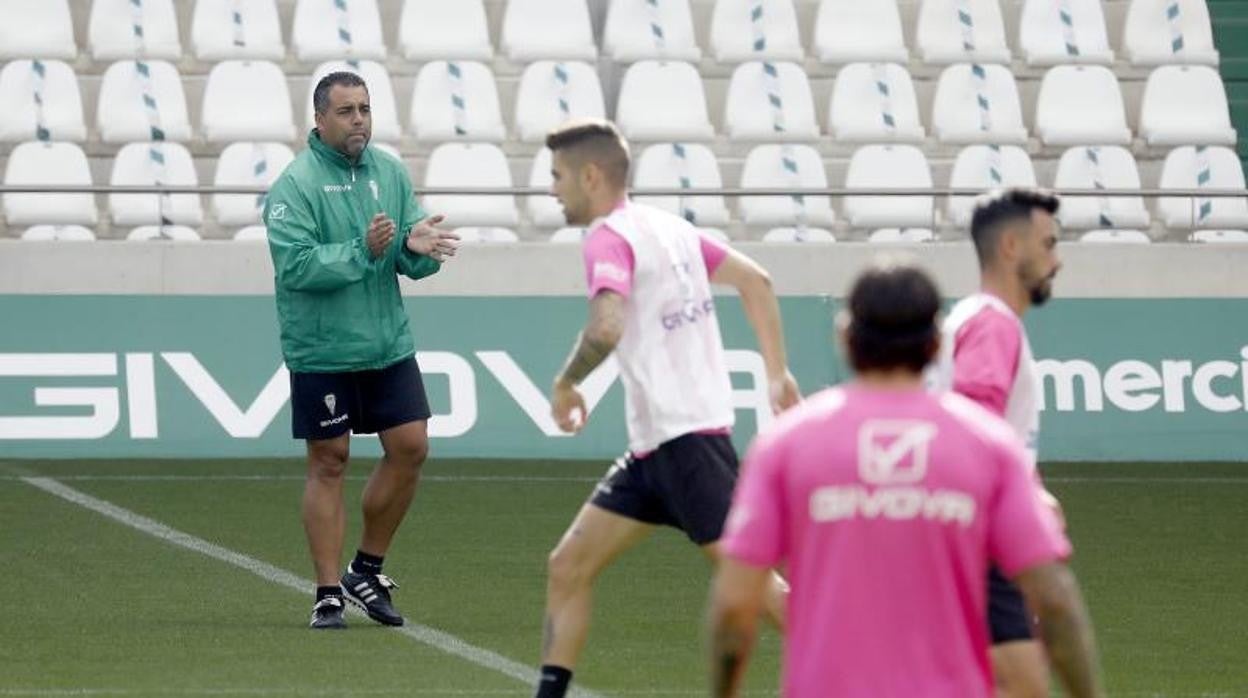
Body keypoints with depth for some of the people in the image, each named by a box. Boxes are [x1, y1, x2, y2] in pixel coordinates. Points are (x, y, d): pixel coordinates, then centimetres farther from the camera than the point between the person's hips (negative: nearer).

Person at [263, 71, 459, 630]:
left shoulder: (389, 173, 6)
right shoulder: (295, 185, -11)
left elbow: (412, 263, 7)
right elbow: (295, 265, -21)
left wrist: (417, 247, -16)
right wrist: (363, 251, -28)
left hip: (388, 344, 5)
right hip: (321, 349, -5)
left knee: (410, 448, 3)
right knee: (329, 463, 1)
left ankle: (366, 569, 20)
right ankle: (328, 593, 7)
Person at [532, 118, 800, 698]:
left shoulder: (610, 238, -13)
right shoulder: (668, 228, 14)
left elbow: (606, 327, -30)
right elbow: (755, 281, 19)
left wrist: (566, 383, -13)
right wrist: (778, 373, 20)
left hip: (686, 435, -10)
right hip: (655, 446, 10)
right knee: (568, 567, 8)